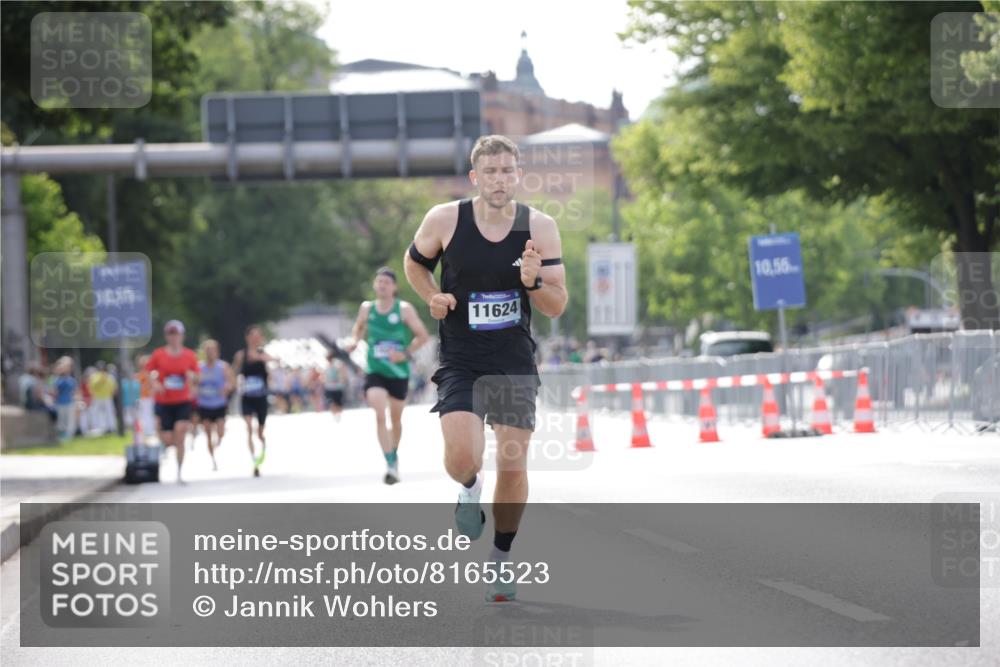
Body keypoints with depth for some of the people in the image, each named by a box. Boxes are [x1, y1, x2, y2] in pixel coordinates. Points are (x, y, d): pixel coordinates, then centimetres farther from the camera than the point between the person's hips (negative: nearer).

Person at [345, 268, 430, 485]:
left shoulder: (404, 309, -6)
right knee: (380, 415, -20)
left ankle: (394, 455, 41)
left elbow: (423, 335, -5)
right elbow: (359, 328, 22)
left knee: (395, 419, 14)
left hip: (399, 372, 0)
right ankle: (390, 465, -24)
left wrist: (406, 354, -16)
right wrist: (355, 340, 0)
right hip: (375, 372, 0)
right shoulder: (366, 308, 2)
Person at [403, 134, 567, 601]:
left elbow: (557, 307, -2)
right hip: (460, 362, -1)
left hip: (515, 362, 1)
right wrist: (434, 297, -6)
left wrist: (533, 282, -23)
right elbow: (414, 262, 13)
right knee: (462, 456, -20)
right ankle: (469, 491, 18)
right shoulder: (444, 220, -8)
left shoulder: (540, 228, -6)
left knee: (513, 465, 1)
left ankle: (501, 559, 23)